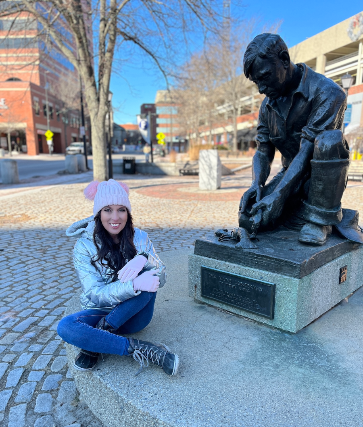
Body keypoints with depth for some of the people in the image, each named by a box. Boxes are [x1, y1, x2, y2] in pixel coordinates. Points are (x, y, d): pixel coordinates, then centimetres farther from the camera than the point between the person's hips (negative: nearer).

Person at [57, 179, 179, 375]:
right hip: (100, 312, -1)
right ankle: (140, 349, -25)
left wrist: (144, 259, -34)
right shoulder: (84, 246, -12)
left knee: (147, 274, -29)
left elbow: (160, 278, -12)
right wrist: (134, 285, -37)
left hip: (133, 315, 1)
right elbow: (95, 295, -20)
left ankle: (94, 345, -20)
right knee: (65, 327, -31)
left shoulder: (139, 238, -5)